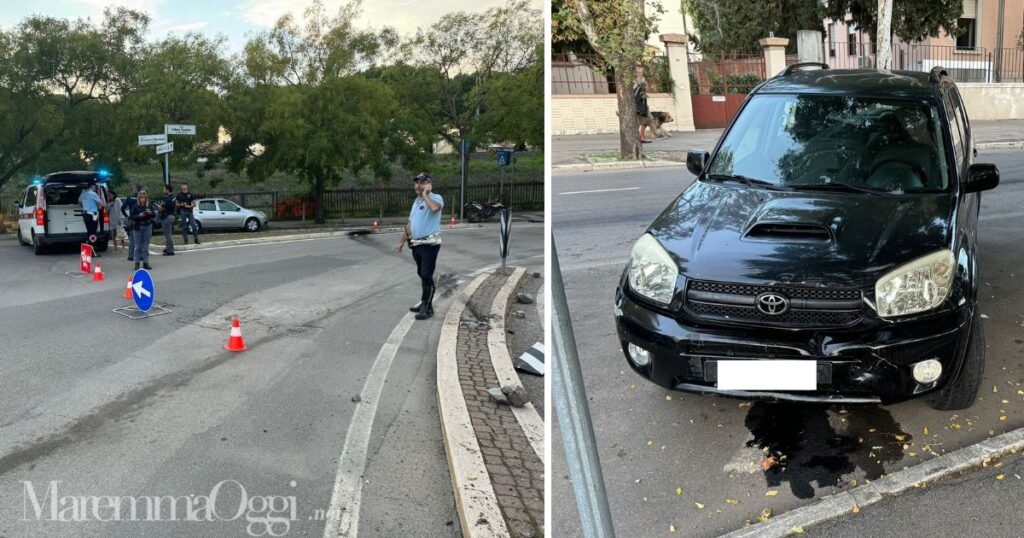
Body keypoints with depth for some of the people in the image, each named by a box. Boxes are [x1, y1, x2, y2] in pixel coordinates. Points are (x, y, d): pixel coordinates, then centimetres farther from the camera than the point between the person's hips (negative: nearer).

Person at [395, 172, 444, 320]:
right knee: (422, 275, 15)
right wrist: (402, 241, 20)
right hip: (416, 244, 8)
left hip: (430, 244, -8)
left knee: (427, 276, -7)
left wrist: (426, 195, -21)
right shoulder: (416, 201, 16)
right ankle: (424, 302, 25)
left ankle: (428, 308, -2)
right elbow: (410, 224, 22)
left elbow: (435, 208, -37)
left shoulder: (436, 198, -10)